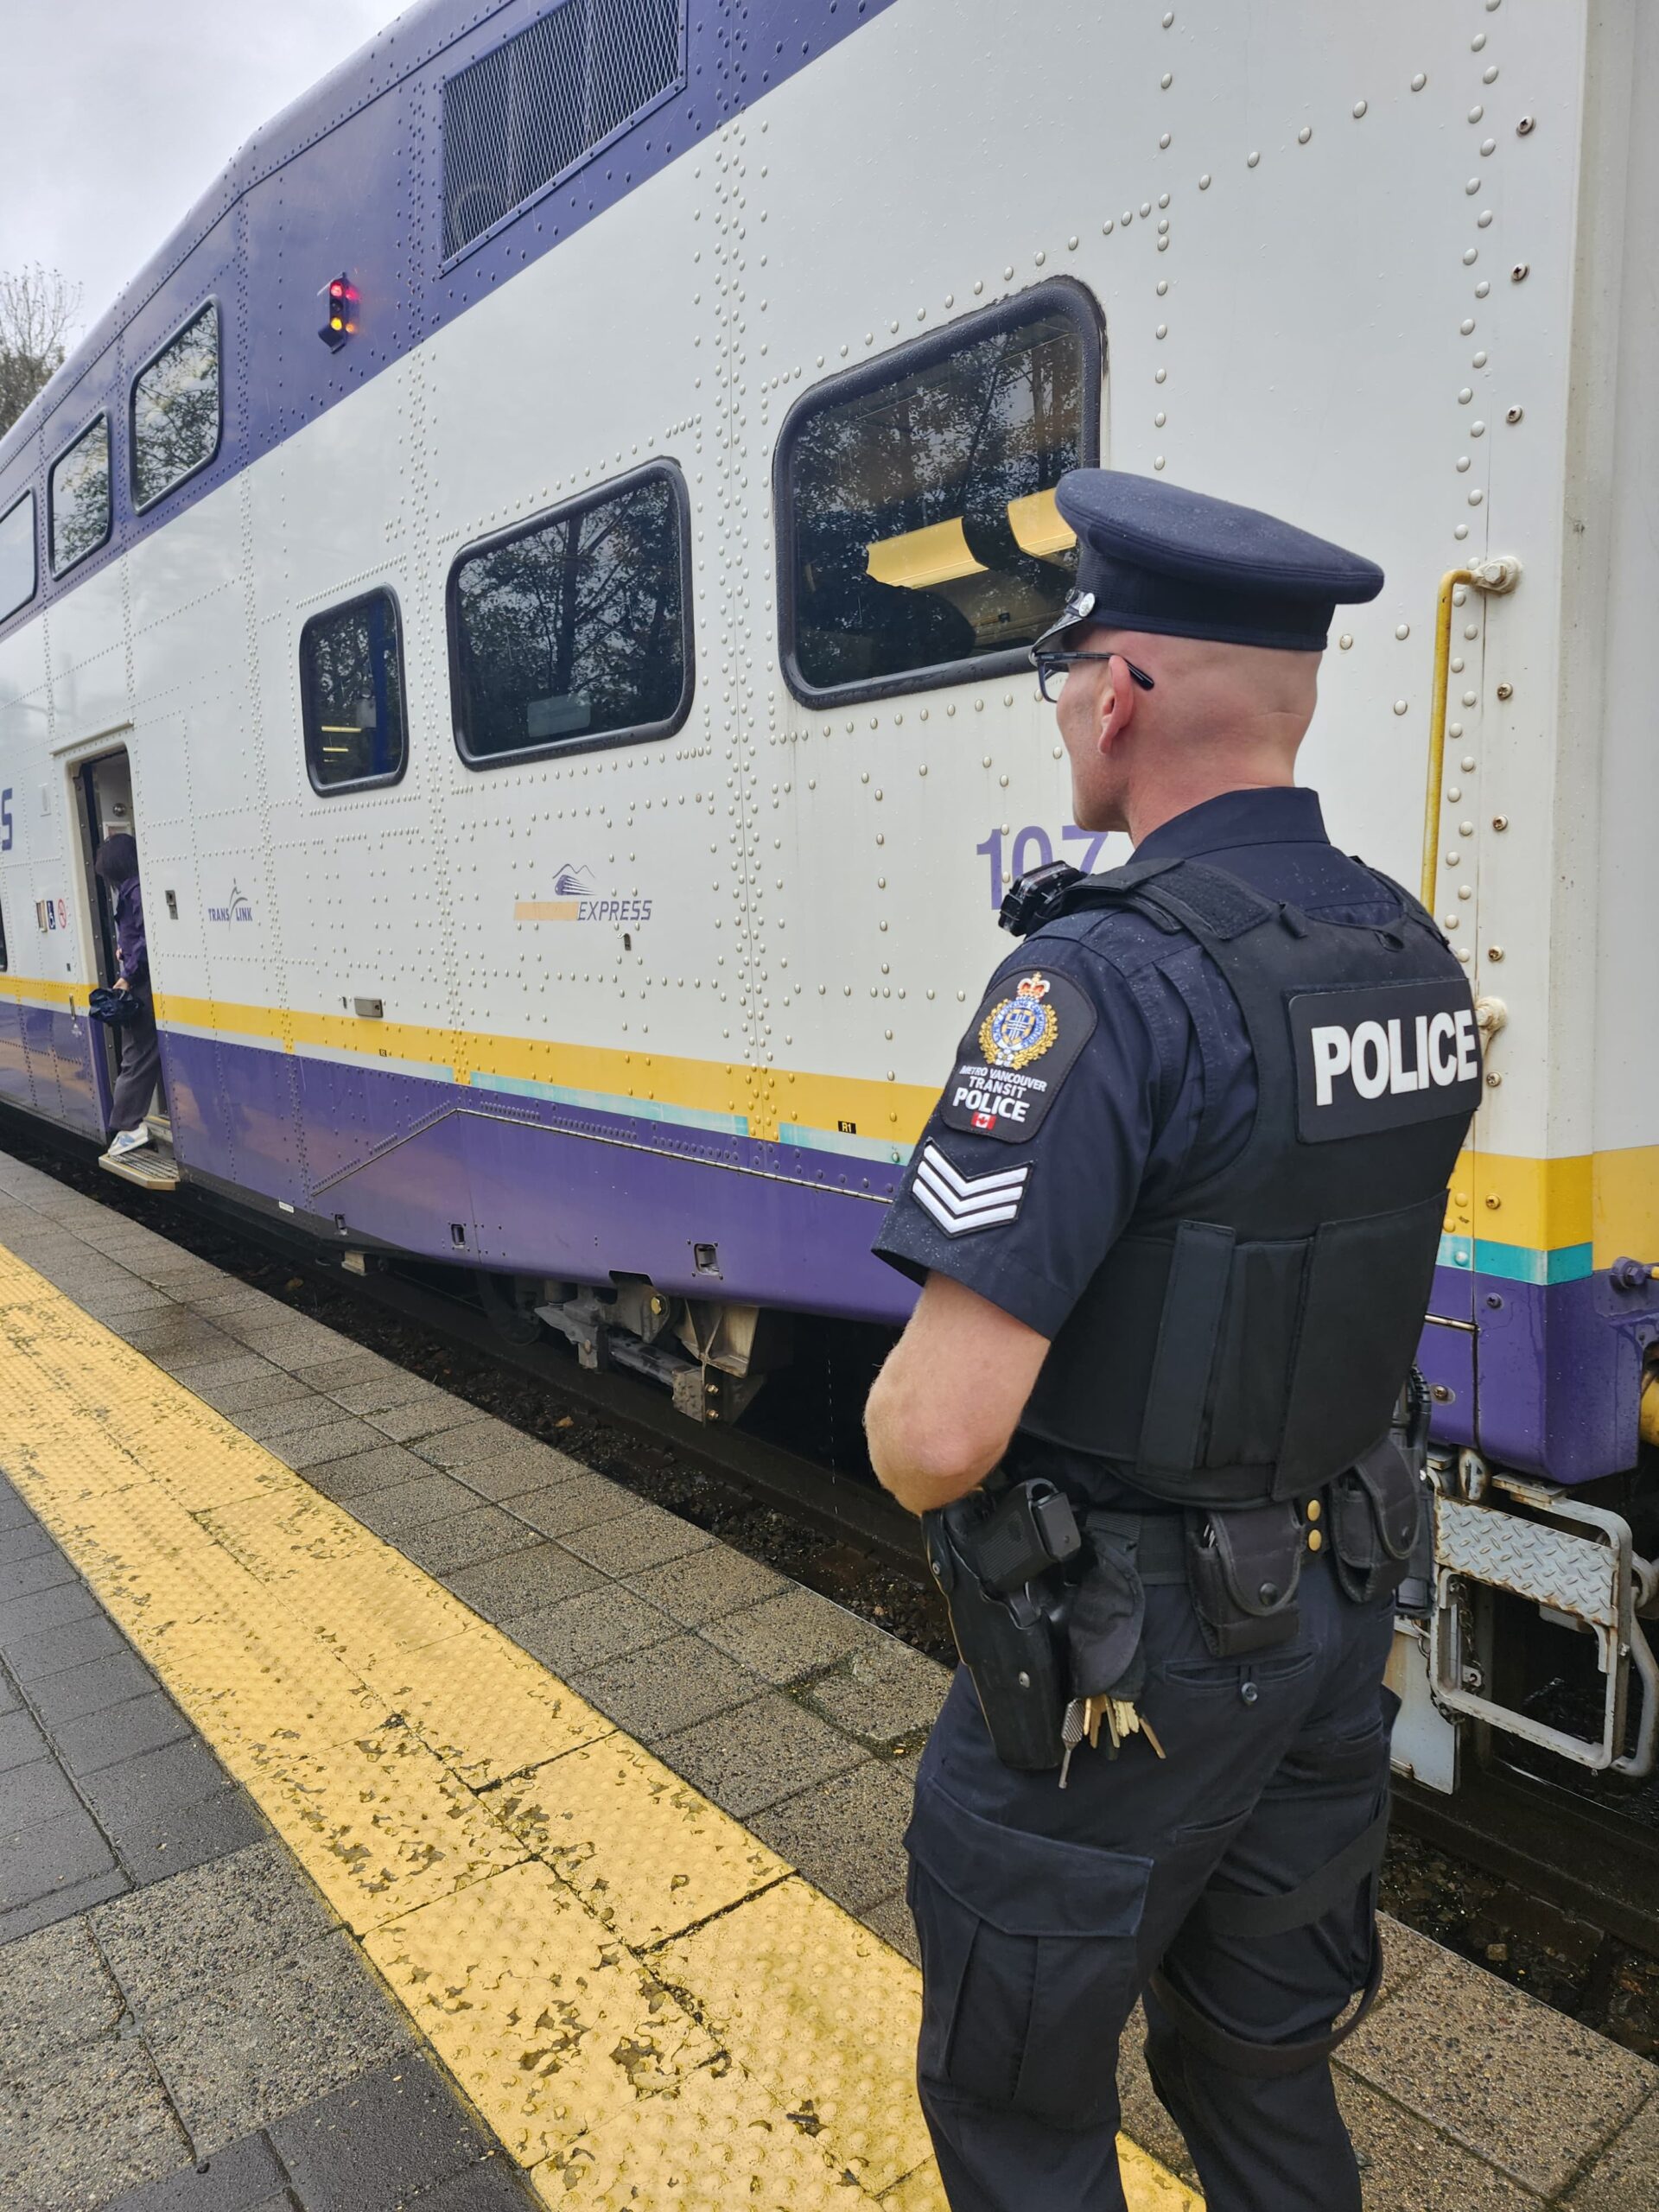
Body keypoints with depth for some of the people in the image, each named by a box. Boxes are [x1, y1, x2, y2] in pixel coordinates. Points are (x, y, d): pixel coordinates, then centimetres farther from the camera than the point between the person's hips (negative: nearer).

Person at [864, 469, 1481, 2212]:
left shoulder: (1106, 983, -28)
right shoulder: (1413, 957, -1)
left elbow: (939, 1431, -29)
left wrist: (907, 1449, -10)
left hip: (1118, 1671, -7)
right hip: (1334, 1612, 8)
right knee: (1264, 2067, 29)